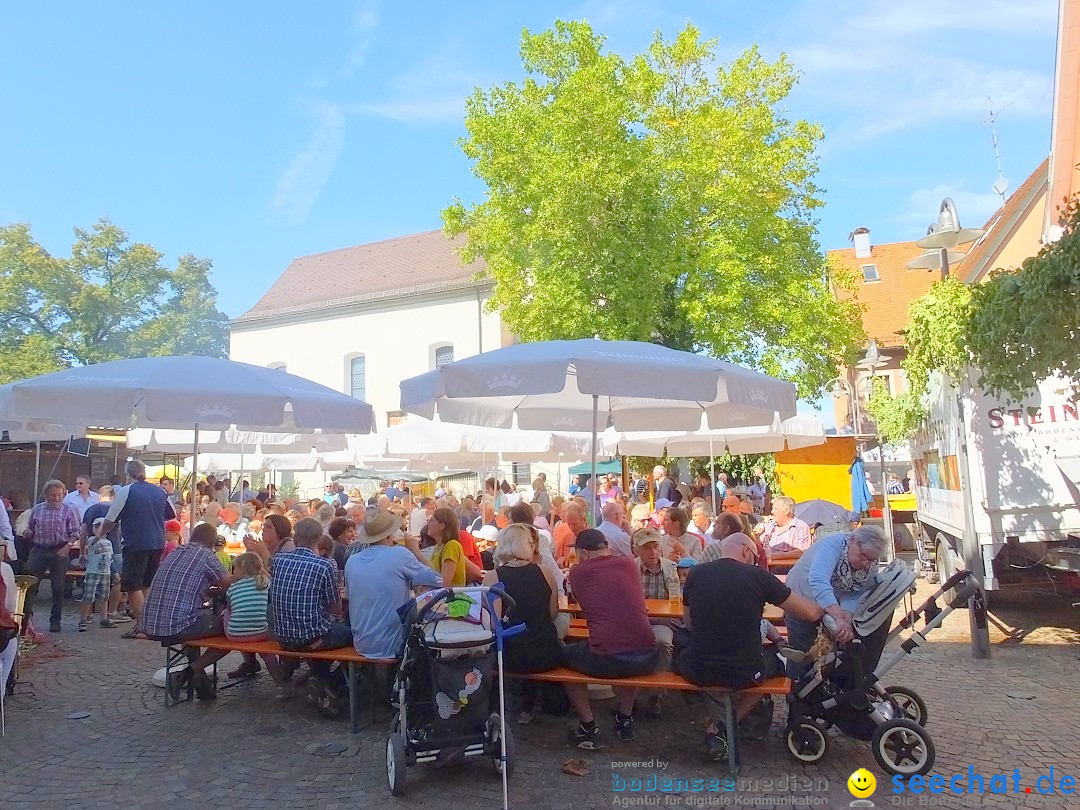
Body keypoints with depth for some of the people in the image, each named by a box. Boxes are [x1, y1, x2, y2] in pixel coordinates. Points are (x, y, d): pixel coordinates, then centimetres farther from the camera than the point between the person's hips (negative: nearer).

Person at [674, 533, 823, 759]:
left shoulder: (696, 573, -2)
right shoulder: (758, 576, -8)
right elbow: (811, 613, -3)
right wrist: (822, 610, 18)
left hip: (698, 672, 1)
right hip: (744, 674, -1)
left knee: (678, 641, 32)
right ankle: (720, 728, 14)